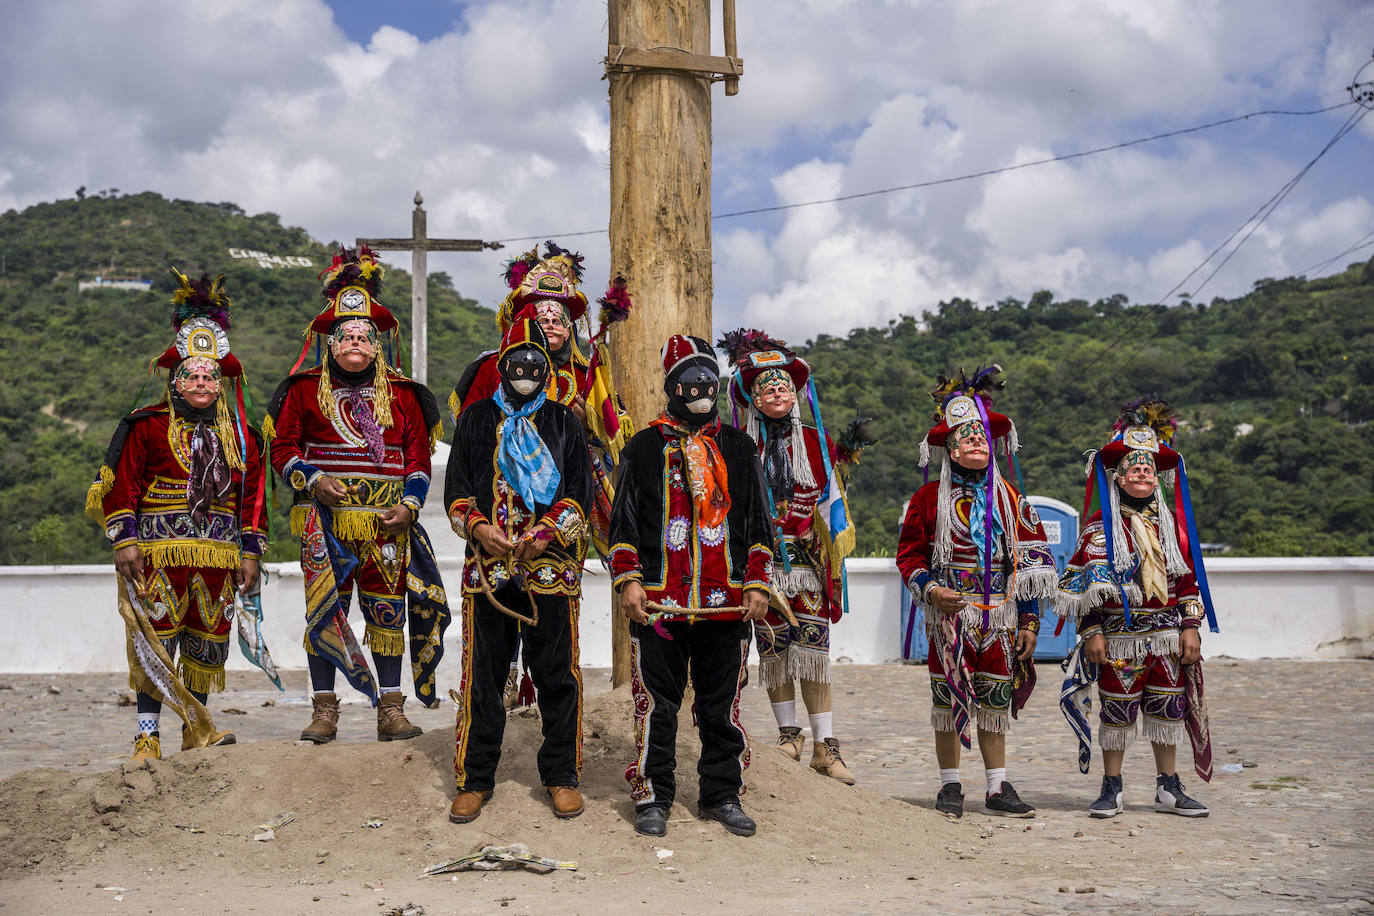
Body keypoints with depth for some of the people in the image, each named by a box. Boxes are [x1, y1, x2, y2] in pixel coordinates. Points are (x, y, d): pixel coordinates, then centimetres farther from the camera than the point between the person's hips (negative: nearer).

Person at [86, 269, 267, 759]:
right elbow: (121, 484, -4)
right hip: (159, 550, -4)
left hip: (217, 553, 4)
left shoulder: (240, 435, 10)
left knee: (208, 638, 10)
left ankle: (197, 728, 23)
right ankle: (147, 735, 1)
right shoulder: (148, 426, -1)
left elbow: (252, 496, 13)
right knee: (157, 636, -5)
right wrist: (125, 540, -11)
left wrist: (250, 553, 9)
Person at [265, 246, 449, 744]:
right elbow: (283, 448, 4)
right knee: (324, 610, 0)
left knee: (388, 610, 3)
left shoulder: (402, 396, 10)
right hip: (325, 522, -1)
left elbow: (419, 455, 10)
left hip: (387, 522, 1)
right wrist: (313, 481, -13)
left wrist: (410, 505, -4)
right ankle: (324, 710, 8)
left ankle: (391, 710, 9)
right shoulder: (305, 390, 6)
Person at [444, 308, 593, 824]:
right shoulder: (477, 419, 12)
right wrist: (479, 527, -8)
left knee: (557, 674, 2)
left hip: (551, 565, 0)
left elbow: (580, 492, 5)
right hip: (488, 566, 1)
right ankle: (476, 778, 14)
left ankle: (561, 776, 15)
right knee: (482, 674, 3)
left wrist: (545, 532, -10)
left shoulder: (563, 423, 10)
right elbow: (456, 488, 10)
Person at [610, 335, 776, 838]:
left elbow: (758, 523, 12)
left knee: (723, 704, 8)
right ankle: (653, 797, 14)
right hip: (657, 601, -1)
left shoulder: (738, 448, 11)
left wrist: (757, 584, 4)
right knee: (657, 703, 3)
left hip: (727, 603, 2)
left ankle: (722, 795, 20)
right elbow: (623, 522, 6)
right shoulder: (644, 448, 6)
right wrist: (628, 581, -4)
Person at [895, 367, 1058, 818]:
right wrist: (929, 589, -13)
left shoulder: (1010, 500, 8)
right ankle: (950, 786, 12)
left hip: (998, 616, 2)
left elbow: (1031, 563, 9)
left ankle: (998, 788, 14)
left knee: (995, 700, 5)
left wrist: (1029, 620, 5)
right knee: (948, 697, 1)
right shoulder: (930, 497, 1)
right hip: (948, 614, -2)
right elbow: (909, 553, 4)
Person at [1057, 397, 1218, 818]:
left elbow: (1189, 577, 11)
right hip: (1120, 636, -4)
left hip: (1166, 635, 4)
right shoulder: (1100, 526, -2)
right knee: (1118, 710, 1)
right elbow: (1083, 582, -4)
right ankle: (1112, 789, 12)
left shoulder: (1173, 522, 10)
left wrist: (1191, 626, 4)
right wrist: (1092, 631, -9)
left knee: (1167, 707, 8)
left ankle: (1168, 788, 19)